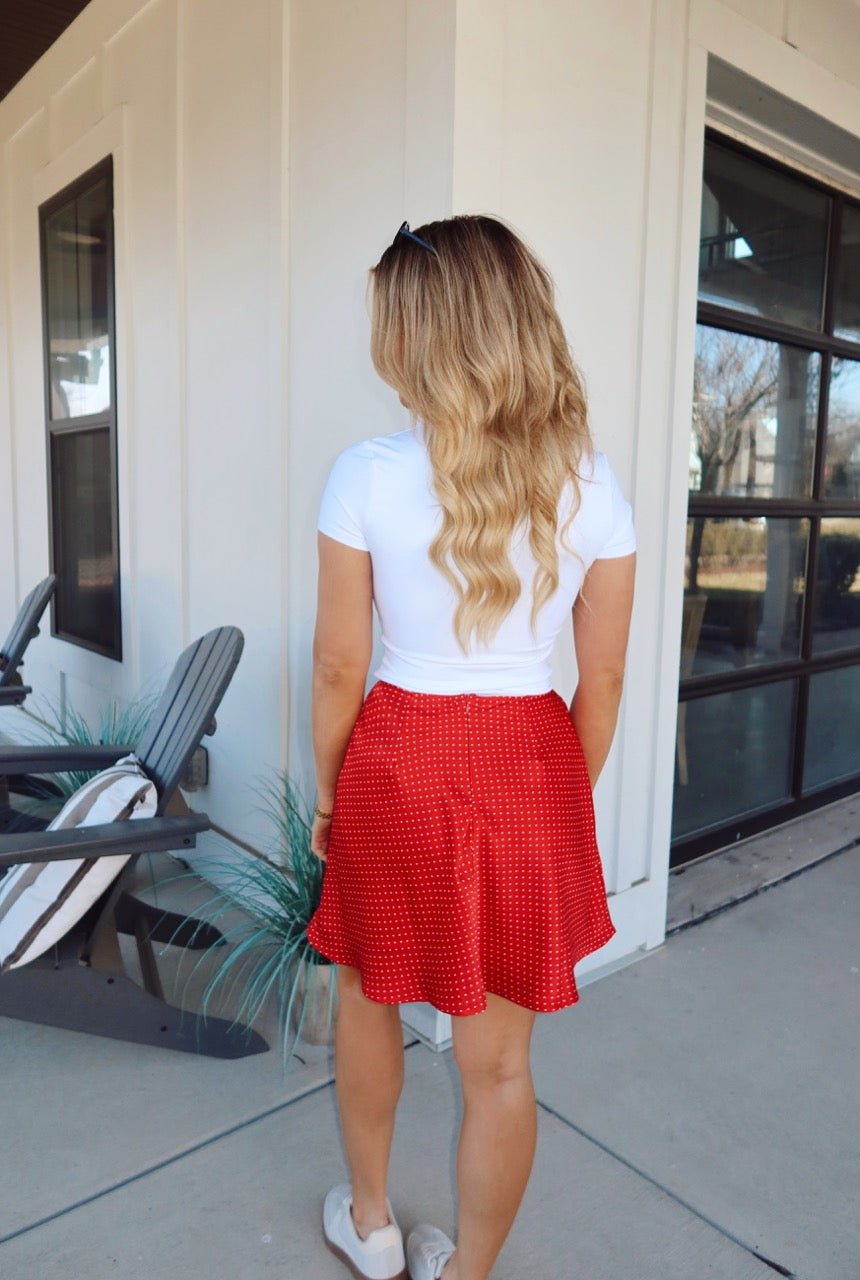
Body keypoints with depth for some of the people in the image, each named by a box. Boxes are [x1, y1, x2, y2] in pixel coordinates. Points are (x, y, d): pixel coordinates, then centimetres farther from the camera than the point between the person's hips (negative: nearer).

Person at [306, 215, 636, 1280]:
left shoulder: (367, 474, -12)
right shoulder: (590, 481, -5)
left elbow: (338, 666, -8)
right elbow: (603, 680, -1)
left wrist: (326, 792, 7)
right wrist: (568, 802, 13)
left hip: (397, 764, -1)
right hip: (531, 769, 2)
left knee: (367, 998, 26)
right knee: (497, 1062, 17)